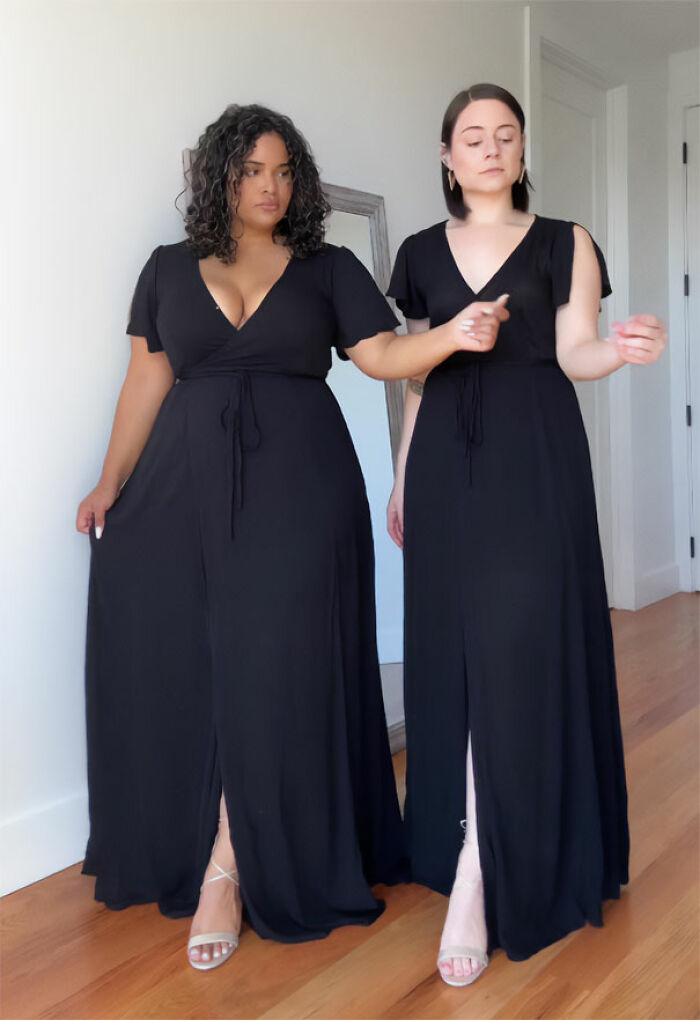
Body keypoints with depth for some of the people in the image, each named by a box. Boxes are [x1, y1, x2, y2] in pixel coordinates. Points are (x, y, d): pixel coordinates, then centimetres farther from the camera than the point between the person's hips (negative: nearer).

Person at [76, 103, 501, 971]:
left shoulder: (328, 269, 9)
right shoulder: (170, 269, 13)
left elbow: (384, 355, -1)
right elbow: (147, 380, 11)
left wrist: (453, 334, -19)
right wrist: (113, 481, 6)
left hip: (298, 485, -1)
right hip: (188, 481, 2)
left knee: (274, 663, -6)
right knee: (181, 660, -1)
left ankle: (228, 866, 6)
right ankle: (215, 859, 16)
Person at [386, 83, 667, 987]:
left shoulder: (564, 244, 7)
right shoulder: (420, 254, 14)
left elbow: (571, 354, -3)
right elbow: (416, 376, 15)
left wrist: (617, 350, -25)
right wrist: (402, 479, 12)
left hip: (534, 457, -3)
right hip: (448, 462, 3)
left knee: (519, 647, -11)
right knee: (453, 647, 3)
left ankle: (479, 879, -7)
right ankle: (460, 838, 18)